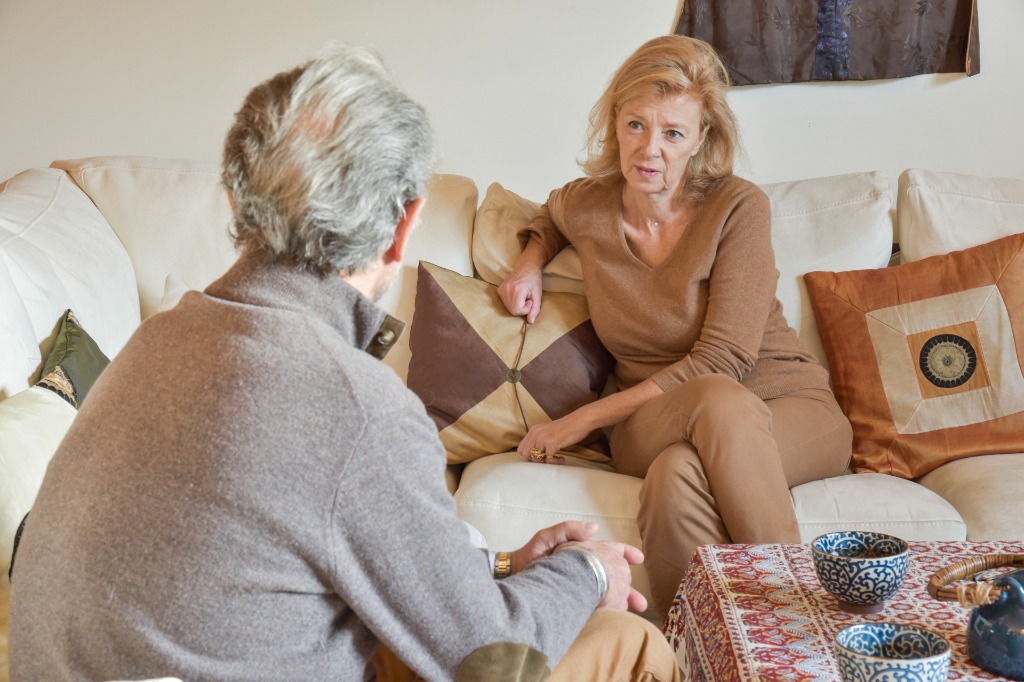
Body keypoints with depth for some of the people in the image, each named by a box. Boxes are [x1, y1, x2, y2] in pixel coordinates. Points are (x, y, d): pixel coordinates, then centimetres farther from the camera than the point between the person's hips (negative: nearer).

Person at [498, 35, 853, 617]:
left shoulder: (738, 208, -11)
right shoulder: (585, 207, 3)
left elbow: (723, 360, -16)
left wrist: (581, 421, -14)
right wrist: (531, 261, 7)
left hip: (789, 410, -2)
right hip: (652, 421, 3)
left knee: (681, 472, -39)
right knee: (719, 401, -37)